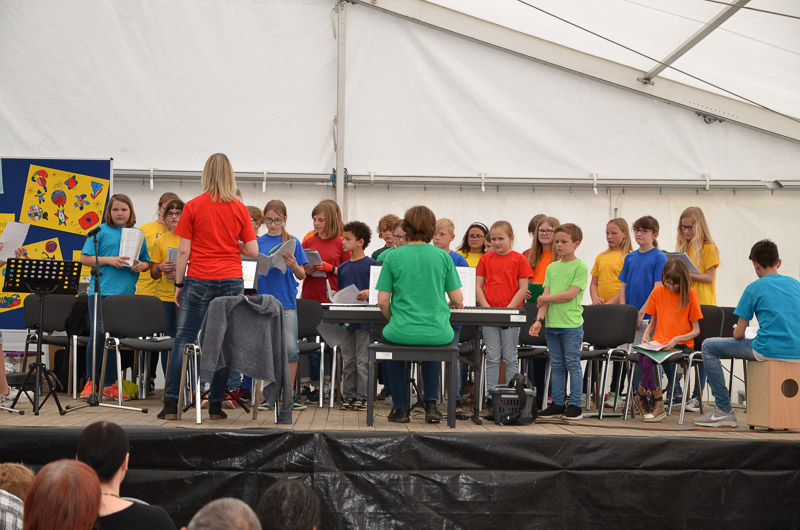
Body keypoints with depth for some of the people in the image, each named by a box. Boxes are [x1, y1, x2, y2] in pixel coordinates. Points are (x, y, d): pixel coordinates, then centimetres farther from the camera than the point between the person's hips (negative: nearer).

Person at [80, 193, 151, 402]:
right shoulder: (101, 231, 3)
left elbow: (147, 262, 18)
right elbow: (85, 258, -1)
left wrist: (142, 265, -5)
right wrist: (110, 260, -13)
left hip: (126, 293, 3)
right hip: (102, 290, -3)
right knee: (98, 334, -9)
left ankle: (110, 385, 13)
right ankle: (90, 381, 3)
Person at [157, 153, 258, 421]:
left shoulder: (193, 207, -2)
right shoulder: (239, 209, 3)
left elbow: (183, 251, -4)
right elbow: (253, 251, 2)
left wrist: (178, 283, 4)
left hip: (199, 281, -2)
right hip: (231, 282, 2)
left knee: (183, 339, 3)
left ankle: (171, 404, 0)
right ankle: (215, 405, 7)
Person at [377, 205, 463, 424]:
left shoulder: (393, 257, -3)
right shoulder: (442, 256, 0)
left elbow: (382, 301, -3)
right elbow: (457, 298, 4)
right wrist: (457, 303, 28)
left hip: (402, 332, -1)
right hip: (438, 334, 1)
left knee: (388, 338, 33)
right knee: (432, 347, 37)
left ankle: (401, 408, 28)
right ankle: (431, 405, 25)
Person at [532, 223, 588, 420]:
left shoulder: (580, 266, -5)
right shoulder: (551, 267, 12)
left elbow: (570, 294, -14)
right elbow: (546, 297, 7)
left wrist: (545, 298, -5)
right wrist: (539, 319, -5)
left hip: (571, 324, -5)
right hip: (552, 323, 6)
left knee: (572, 364, -1)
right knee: (557, 365, 10)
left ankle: (575, 405, 6)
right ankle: (557, 403, 16)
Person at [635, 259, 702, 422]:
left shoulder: (690, 294, -1)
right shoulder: (658, 292, 9)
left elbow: (696, 330, 0)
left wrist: (677, 339, -16)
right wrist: (646, 335, -3)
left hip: (681, 345, -4)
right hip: (658, 341, 4)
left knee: (647, 359, -31)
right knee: (642, 356, -31)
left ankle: (641, 397, -10)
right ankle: (657, 406, -19)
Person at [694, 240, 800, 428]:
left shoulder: (755, 288, -1)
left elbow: (738, 335, 0)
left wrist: (737, 331, 22)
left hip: (769, 351, -6)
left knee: (708, 347, 8)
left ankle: (724, 410, 3)